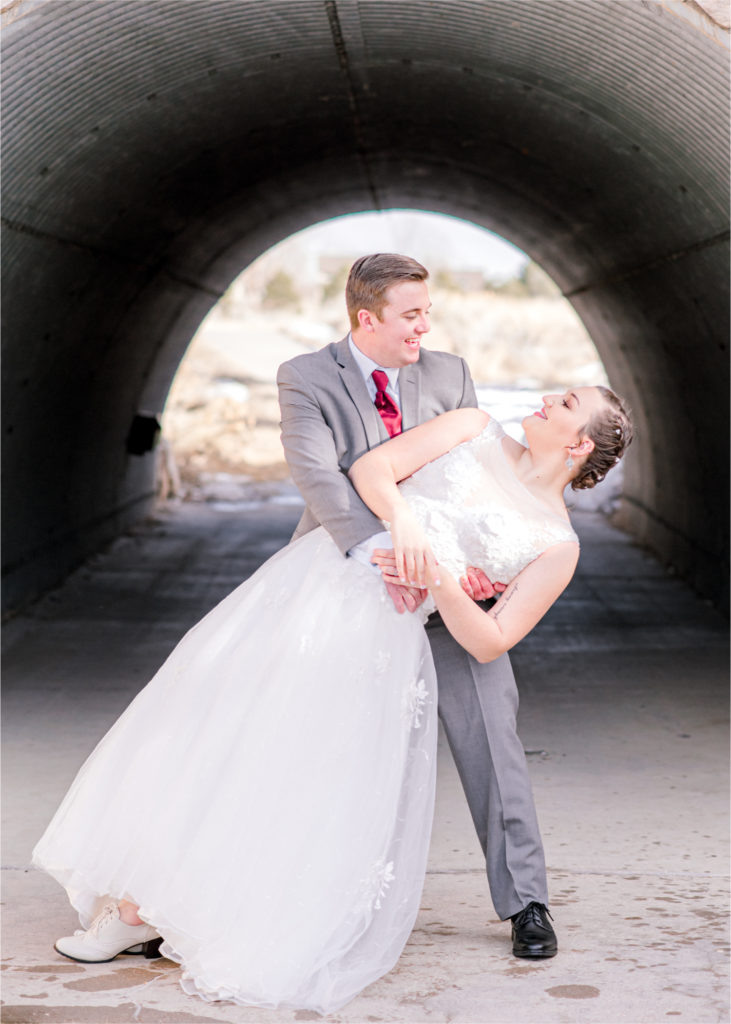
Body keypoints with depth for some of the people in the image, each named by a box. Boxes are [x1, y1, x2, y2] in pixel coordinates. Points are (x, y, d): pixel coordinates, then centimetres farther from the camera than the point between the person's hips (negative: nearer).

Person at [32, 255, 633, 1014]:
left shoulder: (556, 546, 6)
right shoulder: (475, 432, 12)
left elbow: (489, 643, -1)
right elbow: (370, 467, 1)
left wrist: (440, 582, -18)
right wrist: (401, 518, -18)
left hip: (384, 638, -1)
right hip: (316, 579, 2)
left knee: (323, 784, -9)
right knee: (211, 729, -3)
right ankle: (137, 905, 9)